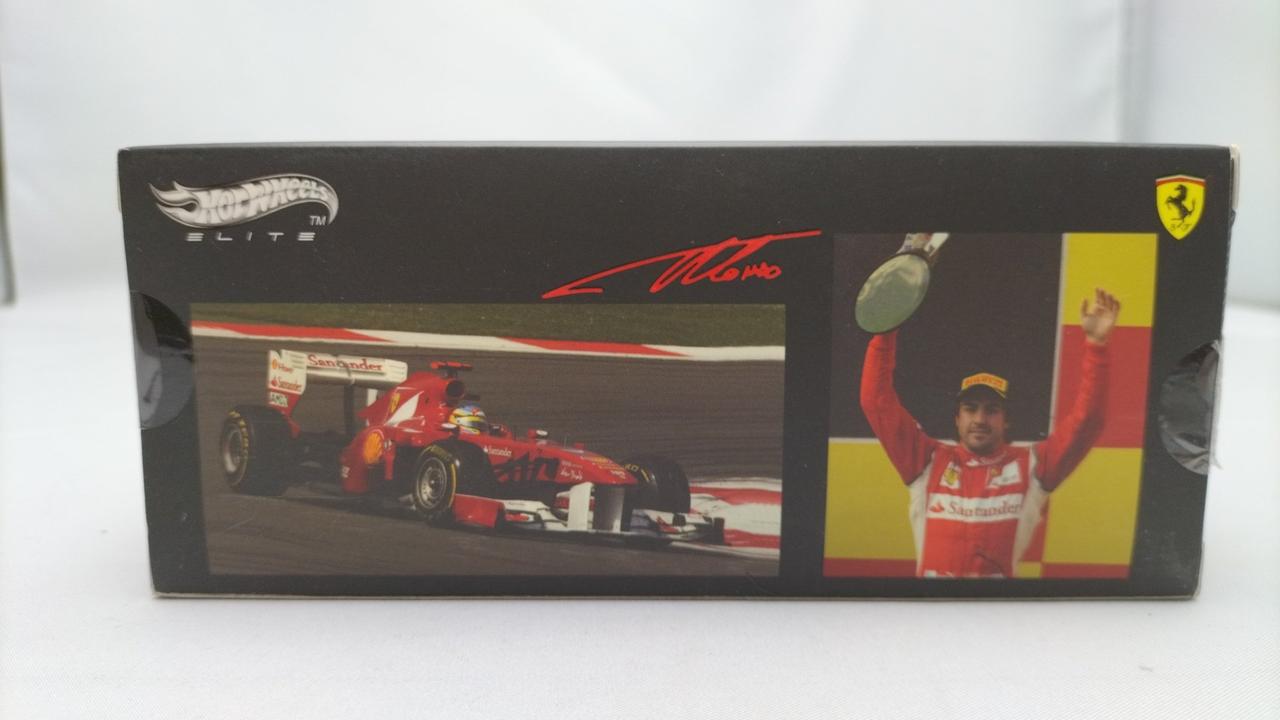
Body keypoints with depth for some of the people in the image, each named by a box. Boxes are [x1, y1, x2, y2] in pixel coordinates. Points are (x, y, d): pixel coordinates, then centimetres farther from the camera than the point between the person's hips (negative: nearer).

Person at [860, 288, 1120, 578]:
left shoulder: (1030, 465, 9)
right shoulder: (928, 460, 8)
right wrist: (885, 331, -2)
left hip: (1000, 575, 0)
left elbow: (1084, 419, 3)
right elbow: (878, 402, 5)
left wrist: (1096, 344, -5)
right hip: (931, 574, 0)